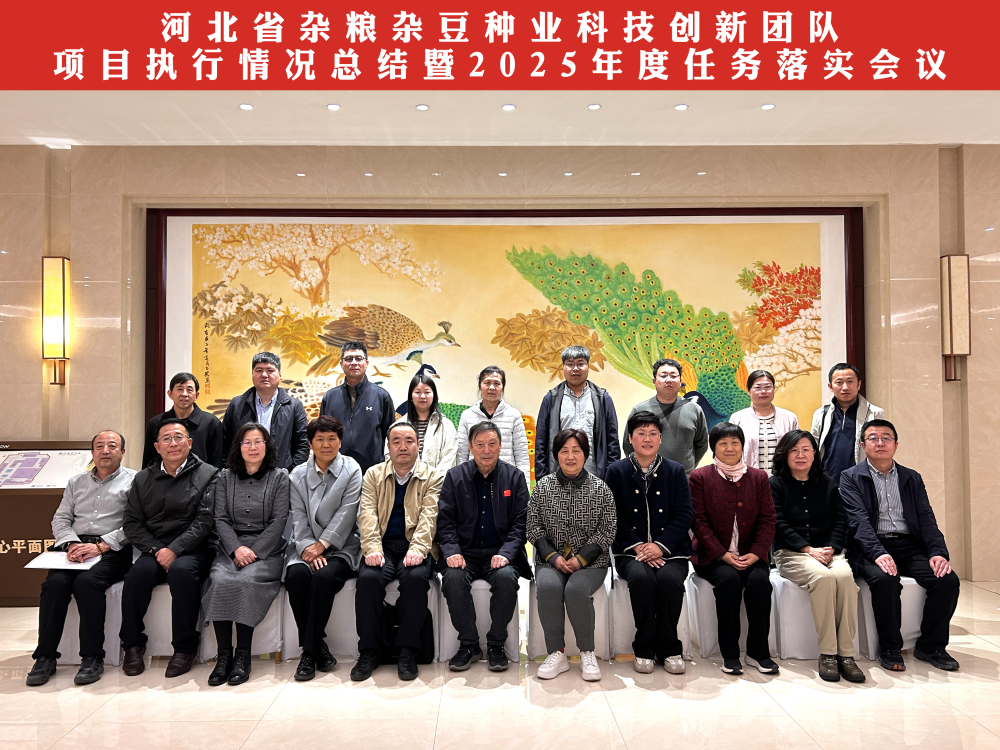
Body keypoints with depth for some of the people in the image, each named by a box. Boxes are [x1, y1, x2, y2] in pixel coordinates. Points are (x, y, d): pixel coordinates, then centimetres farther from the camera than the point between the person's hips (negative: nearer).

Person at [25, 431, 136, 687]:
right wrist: (72, 543, -6)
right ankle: (45, 657, -16)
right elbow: (60, 519, 15)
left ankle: (92, 657, -22)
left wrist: (100, 546, -16)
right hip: (75, 547, 4)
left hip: (112, 551, -4)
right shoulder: (77, 482, 22)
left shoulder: (133, 481, 5)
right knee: (55, 582, -25)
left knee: (87, 581, -31)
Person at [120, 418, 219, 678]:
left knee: (181, 569, -33)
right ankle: (133, 644, -10)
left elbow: (204, 521, -6)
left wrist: (174, 550, -16)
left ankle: (185, 647, -19)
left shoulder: (207, 475, 3)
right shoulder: (143, 479, 16)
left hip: (193, 549, -3)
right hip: (155, 549, 3)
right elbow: (132, 522, 9)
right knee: (140, 571, -28)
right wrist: (156, 550, -7)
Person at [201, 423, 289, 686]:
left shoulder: (279, 477, 7)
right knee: (219, 580, -28)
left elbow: (278, 521, -1)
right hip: (231, 547, 2)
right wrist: (236, 549, -9)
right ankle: (223, 654, -19)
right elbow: (221, 519, 7)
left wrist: (254, 552, -11)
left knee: (247, 581, -31)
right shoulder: (225, 477, 15)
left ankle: (243, 655, -20)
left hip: (267, 549, -2)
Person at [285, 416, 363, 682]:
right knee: (296, 575, -28)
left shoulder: (352, 471, 1)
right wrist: (308, 550, -12)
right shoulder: (298, 475, 11)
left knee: (324, 576, -31)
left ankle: (310, 653, -17)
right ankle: (318, 646, -12)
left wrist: (321, 545, -15)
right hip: (307, 546, 3)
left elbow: (346, 514, -7)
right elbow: (299, 519, 3)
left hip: (341, 547, -3)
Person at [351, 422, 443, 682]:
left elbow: (428, 517, -6)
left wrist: (417, 549, -22)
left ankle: (407, 651, -14)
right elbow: (367, 514, 0)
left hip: (414, 547, -1)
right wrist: (373, 548, -16)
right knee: (368, 578, -28)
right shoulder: (373, 475, 13)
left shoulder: (433, 477, 7)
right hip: (383, 546, 2)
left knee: (416, 577, -32)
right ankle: (370, 651, -11)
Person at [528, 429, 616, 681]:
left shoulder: (600, 489, 3)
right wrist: (553, 557, -10)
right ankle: (557, 653, -17)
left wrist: (581, 558, -11)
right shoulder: (543, 486, 6)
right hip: (550, 560, 1)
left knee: (576, 589, -32)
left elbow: (607, 530, 1)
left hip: (590, 561, -1)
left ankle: (587, 653, -12)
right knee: (548, 586, -31)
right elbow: (534, 527, 5)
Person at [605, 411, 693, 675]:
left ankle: (669, 648, -9)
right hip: (631, 550, -1)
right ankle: (645, 648, -12)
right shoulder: (617, 471, 7)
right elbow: (614, 516, 1)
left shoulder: (675, 471, 9)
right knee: (641, 577, -32)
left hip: (670, 549, 1)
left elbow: (684, 515, 2)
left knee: (670, 579, -31)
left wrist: (661, 546, -12)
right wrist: (636, 546, -13)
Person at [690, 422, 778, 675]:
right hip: (713, 556, -2)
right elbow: (699, 522, -4)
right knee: (729, 579, -31)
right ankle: (729, 654, -19)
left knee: (759, 580, -28)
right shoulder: (700, 477, 3)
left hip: (750, 555, 2)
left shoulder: (758, 477, 11)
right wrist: (723, 554, -15)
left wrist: (756, 553, -10)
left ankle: (758, 652, -12)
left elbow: (767, 519, 6)